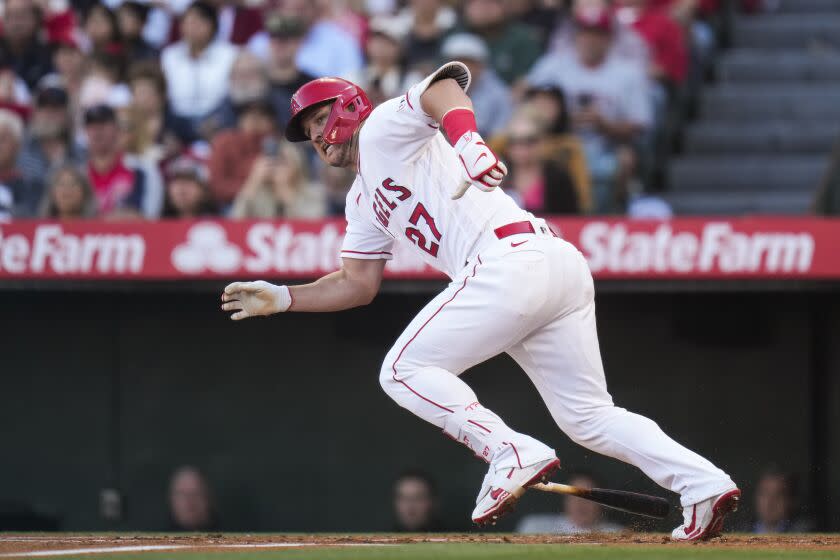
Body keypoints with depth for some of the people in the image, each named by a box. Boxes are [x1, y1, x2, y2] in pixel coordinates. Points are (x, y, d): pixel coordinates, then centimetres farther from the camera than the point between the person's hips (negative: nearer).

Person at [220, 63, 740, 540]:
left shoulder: (383, 128, 7)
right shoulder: (363, 200, 33)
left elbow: (444, 86, -13)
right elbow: (358, 284, 35)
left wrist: (467, 138, -33)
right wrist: (282, 298, 24)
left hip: (510, 260, -10)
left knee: (404, 370, -2)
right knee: (589, 416, 8)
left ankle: (512, 453, -17)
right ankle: (703, 483, -5)